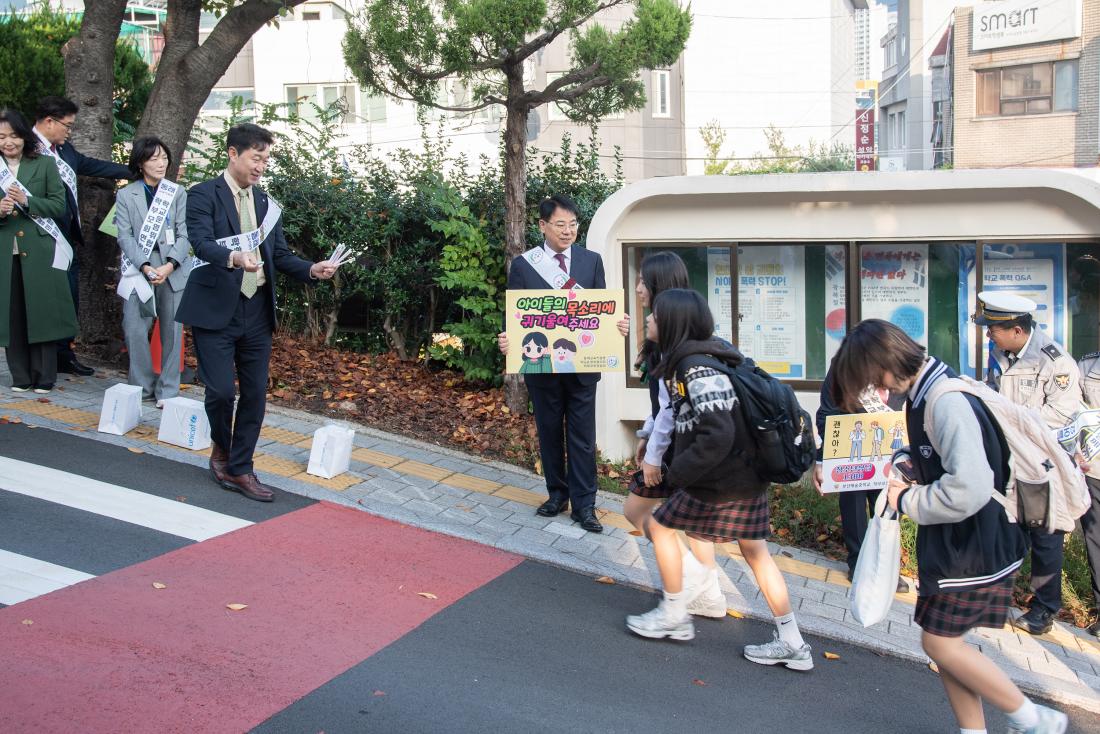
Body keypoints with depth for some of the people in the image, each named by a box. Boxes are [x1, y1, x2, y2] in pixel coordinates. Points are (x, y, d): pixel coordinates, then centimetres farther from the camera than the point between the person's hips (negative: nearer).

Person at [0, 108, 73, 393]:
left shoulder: (44, 164, 5)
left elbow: (59, 206, 0)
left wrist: (26, 201, -14)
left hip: (39, 251, -2)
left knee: (41, 312, 1)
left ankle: (44, 377, 10)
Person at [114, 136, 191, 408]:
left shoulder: (178, 193, 4)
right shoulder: (126, 195, 5)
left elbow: (184, 235, -1)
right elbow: (125, 237, -1)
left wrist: (169, 265, -15)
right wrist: (145, 266, -16)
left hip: (173, 270, 0)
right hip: (139, 271, 0)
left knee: (172, 331, 2)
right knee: (135, 330, -3)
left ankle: (167, 391, 10)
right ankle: (142, 388, 10)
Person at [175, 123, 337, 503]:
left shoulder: (265, 202, 13)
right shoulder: (204, 195, -6)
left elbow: (280, 254, 14)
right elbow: (202, 243, -21)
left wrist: (311, 269, -4)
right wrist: (234, 258, -41)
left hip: (256, 311, 6)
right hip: (216, 310, -5)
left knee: (255, 393, 5)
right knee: (221, 389, -7)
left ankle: (239, 469, 17)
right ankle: (220, 447, 24)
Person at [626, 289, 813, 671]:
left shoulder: (696, 367, -22)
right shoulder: (690, 358, 8)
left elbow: (718, 435, -29)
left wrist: (677, 473, -19)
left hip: (722, 483, -9)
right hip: (749, 475, 9)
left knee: (659, 526, 9)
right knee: (755, 552, 15)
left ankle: (674, 617, 23)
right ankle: (792, 644, 19)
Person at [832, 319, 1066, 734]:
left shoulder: (947, 400, -25)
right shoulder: (925, 393, 6)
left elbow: (969, 489, -34)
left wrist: (906, 500, -19)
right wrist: (904, 463, 2)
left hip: (973, 546, -9)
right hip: (953, 541, 9)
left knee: (940, 642, -1)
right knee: (945, 640, 12)